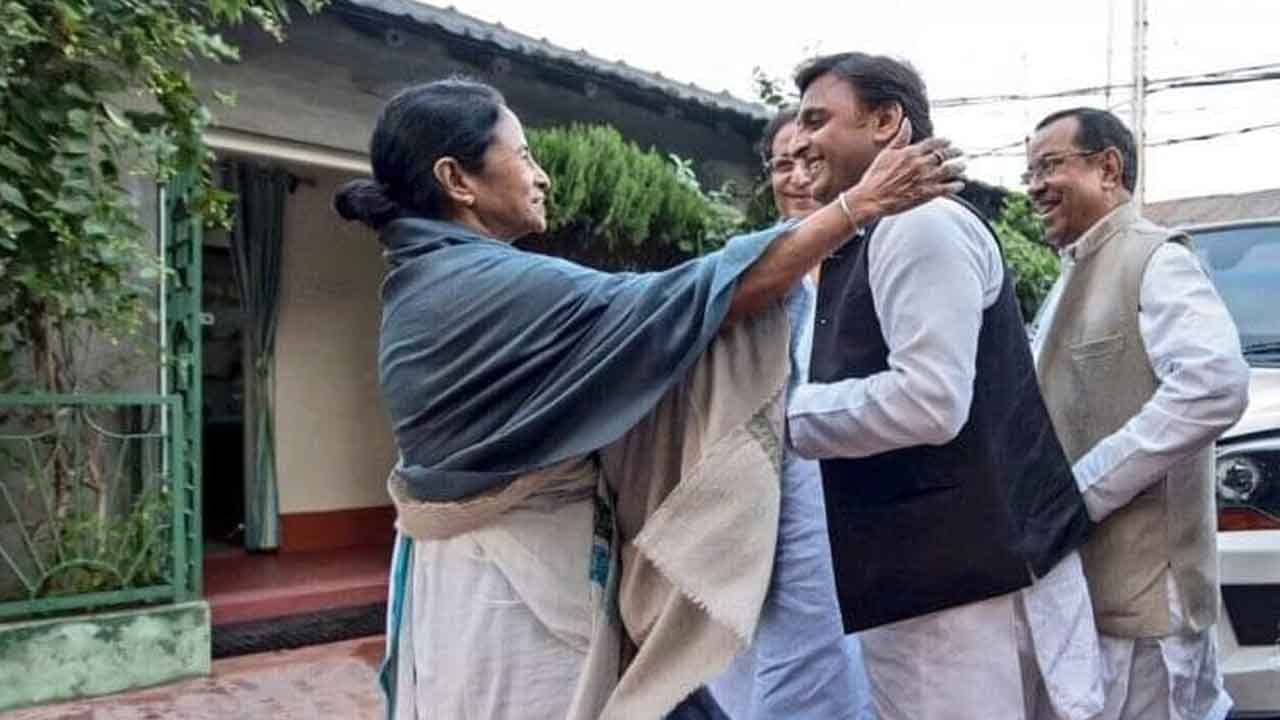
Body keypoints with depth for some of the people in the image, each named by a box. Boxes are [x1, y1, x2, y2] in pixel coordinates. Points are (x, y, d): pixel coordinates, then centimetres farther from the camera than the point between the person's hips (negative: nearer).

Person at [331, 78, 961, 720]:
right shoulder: (498, 286, -21)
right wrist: (860, 203, -17)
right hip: (514, 586, -9)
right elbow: (692, 304, -22)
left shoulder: (424, 287, 8)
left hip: (480, 572, 9)